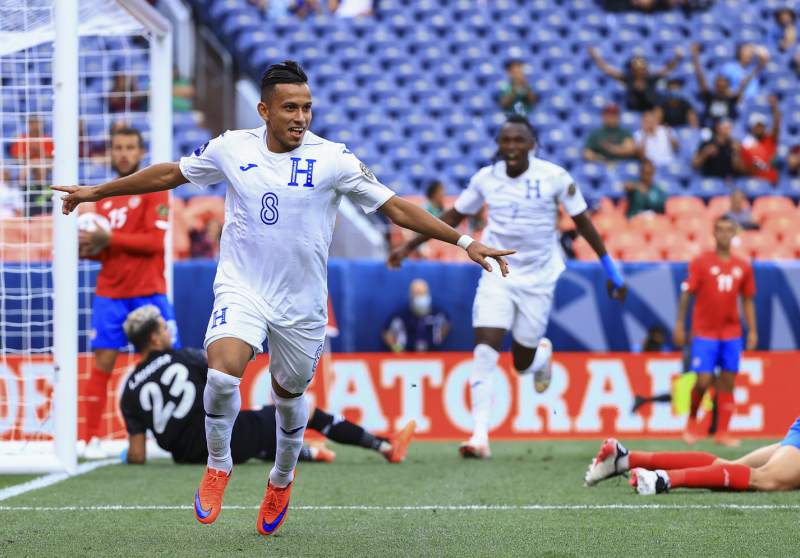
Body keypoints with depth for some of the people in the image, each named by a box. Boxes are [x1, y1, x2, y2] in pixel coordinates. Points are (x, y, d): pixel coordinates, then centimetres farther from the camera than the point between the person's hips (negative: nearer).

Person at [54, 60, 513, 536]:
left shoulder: (334, 159, -10)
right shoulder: (231, 148, -4)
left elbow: (396, 207, -6)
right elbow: (170, 175, 12)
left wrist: (464, 241, -13)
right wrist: (96, 192, 18)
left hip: (301, 301, 0)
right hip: (241, 288, 0)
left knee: (289, 394, 14)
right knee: (223, 372, -25)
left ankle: (282, 480, 45)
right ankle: (218, 465, 2)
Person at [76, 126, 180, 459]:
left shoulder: (153, 189, -2)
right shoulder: (105, 196, 14)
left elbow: (155, 241, -13)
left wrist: (108, 238, -18)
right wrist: (90, 249, -4)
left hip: (148, 292, -4)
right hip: (109, 294, 4)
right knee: (102, 363, -4)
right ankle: (92, 440, -3)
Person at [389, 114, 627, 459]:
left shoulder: (554, 177, -10)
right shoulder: (486, 178, -2)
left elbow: (582, 222, -1)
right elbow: (454, 216, 11)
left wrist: (612, 272, 1)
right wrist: (409, 245, 10)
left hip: (539, 278, -1)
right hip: (497, 273, 1)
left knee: (523, 364, 6)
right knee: (485, 350, -17)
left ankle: (543, 352, 45)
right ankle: (480, 436, -17)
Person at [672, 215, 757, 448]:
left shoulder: (743, 267, 6)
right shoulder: (701, 262, -4)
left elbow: (748, 300, 12)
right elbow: (686, 294, -4)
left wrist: (752, 330, 6)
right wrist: (679, 324, -9)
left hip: (731, 333, 3)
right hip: (704, 332, -3)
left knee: (727, 382, 1)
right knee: (703, 381, -9)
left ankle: (722, 433, 6)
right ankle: (692, 421, 17)